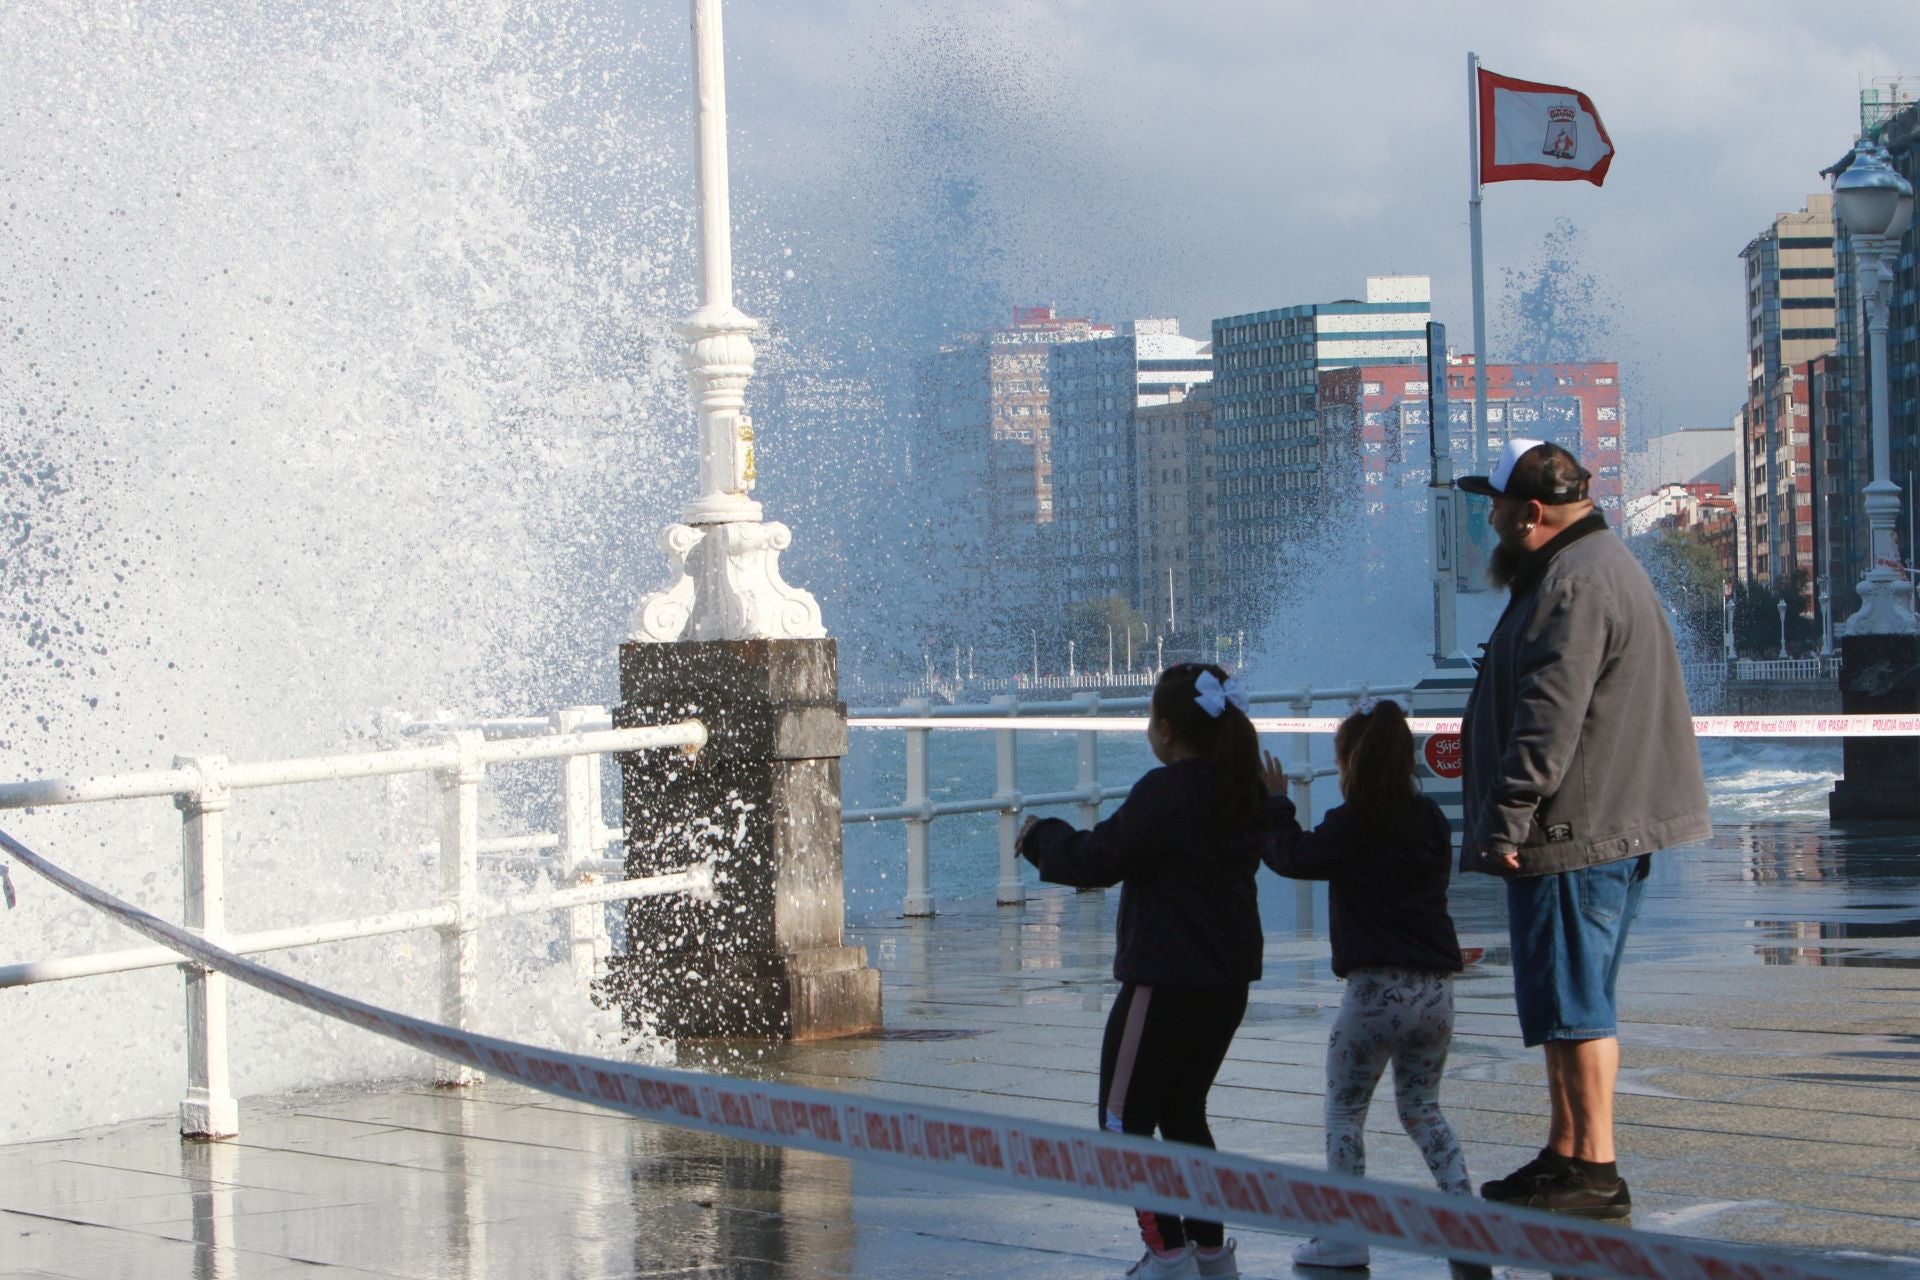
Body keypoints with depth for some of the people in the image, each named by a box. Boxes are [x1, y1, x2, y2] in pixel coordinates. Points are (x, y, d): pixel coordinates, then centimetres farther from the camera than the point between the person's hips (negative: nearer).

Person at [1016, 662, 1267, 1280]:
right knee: (1184, 1111, 21)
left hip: (1165, 979, -8)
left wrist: (1040, 835, 4)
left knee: (1125, 1119, 1)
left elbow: (1097, 860, -13)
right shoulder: (1246, 792, 6)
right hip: (1228, 978, 8)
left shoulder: (1165, 792, -19)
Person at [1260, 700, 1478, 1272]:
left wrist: (1275, 802, 17)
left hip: (1377, 989, -5)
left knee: (1344, 1111, 8)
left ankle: (1346, 1235, 5)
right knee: (1422, 1107, 19)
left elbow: (1291, 856, 1)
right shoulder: (1431, 821, 7)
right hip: (1437, 988, 5)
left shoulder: (1350, 825, -9)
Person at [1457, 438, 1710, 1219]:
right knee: (1569, 1003, 16)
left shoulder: (1574, 585, -17)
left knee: (1572, 1005, -7)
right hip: (1606, 830, 11)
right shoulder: (1599, 565, 19)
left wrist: (1508, 821, -22)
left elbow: (1550, 719, -24)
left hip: (1575, 833, -11)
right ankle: (1566, 1156, 23)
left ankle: (1595, 1175, -4)